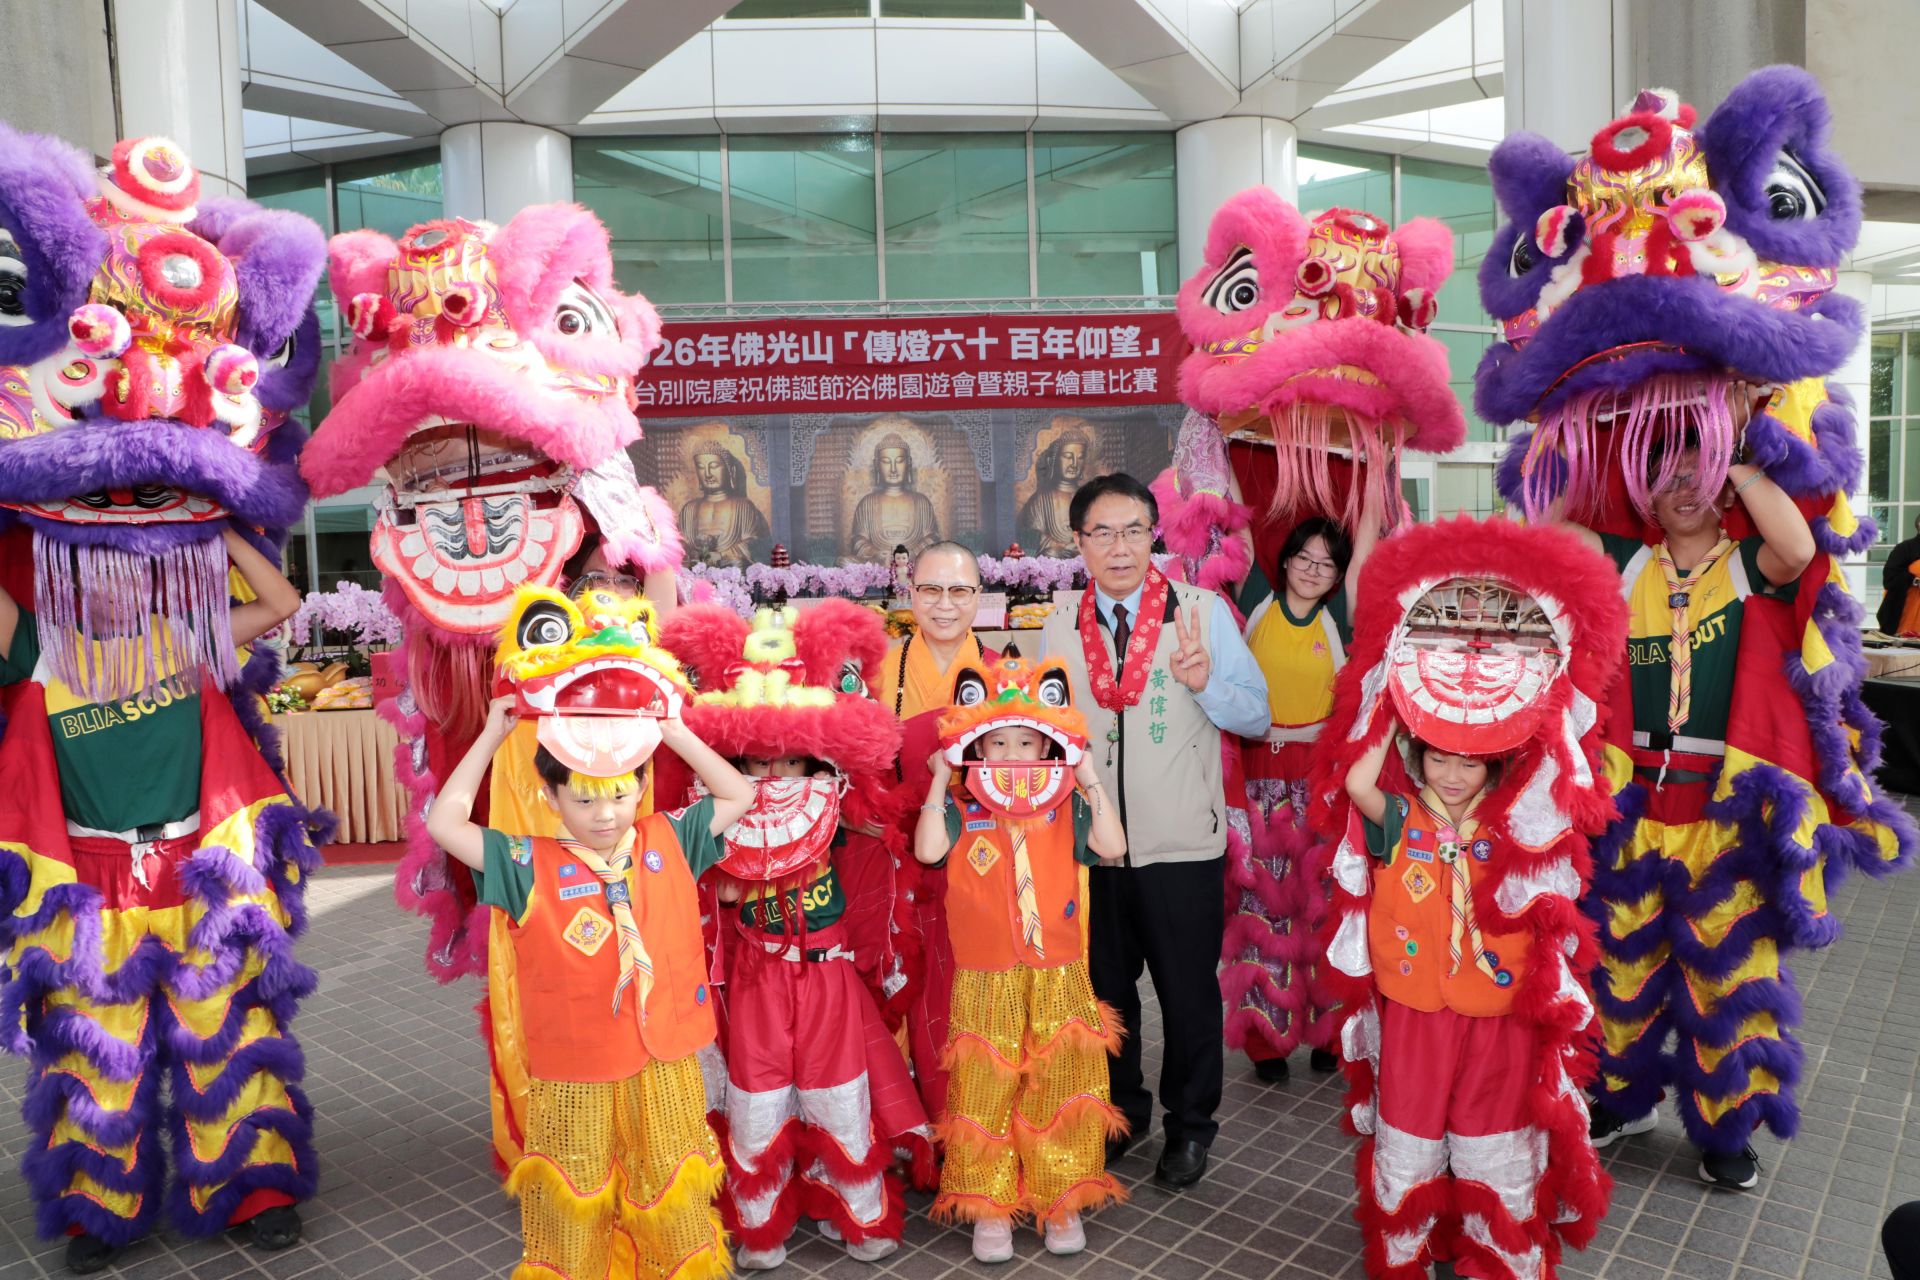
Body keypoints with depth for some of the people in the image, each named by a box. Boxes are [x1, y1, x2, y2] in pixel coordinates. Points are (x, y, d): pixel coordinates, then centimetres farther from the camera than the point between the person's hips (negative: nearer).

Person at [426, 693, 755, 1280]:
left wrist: (674, 732, -5)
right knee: (575, 1210, 15)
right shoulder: (531, 866, -8)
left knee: (673, 1204, 19)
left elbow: (738, 794, 3)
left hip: (665, 1065, 2)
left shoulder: (669, 841, -2)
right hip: (574, 1077, -2)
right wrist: (492, 736, -10)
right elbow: (445, 823, -12)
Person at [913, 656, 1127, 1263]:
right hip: (985, 985, -1)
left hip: (1059, 983, 1)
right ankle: (989, 1208, 24)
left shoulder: (1066, 810, 0)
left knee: (1062, 1091, 10)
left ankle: (1063, 1202, 28)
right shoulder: (962, 813, -4)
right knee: (984, 1096, 7)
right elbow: (927, 850, -19)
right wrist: (939, 781, -16)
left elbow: (1112, 848, -12)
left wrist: (1091, 780, -13)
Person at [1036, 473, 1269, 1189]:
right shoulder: (1060, 628, 4)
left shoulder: (1203, 611, -5)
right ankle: (1121, 1111, 40)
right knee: (1105, 987, 17)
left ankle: (1189, 1124, 34)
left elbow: (1255, 717, -5)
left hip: (1183, 846, -3)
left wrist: (1204, 683, -23)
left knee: (1189, 992, 10)